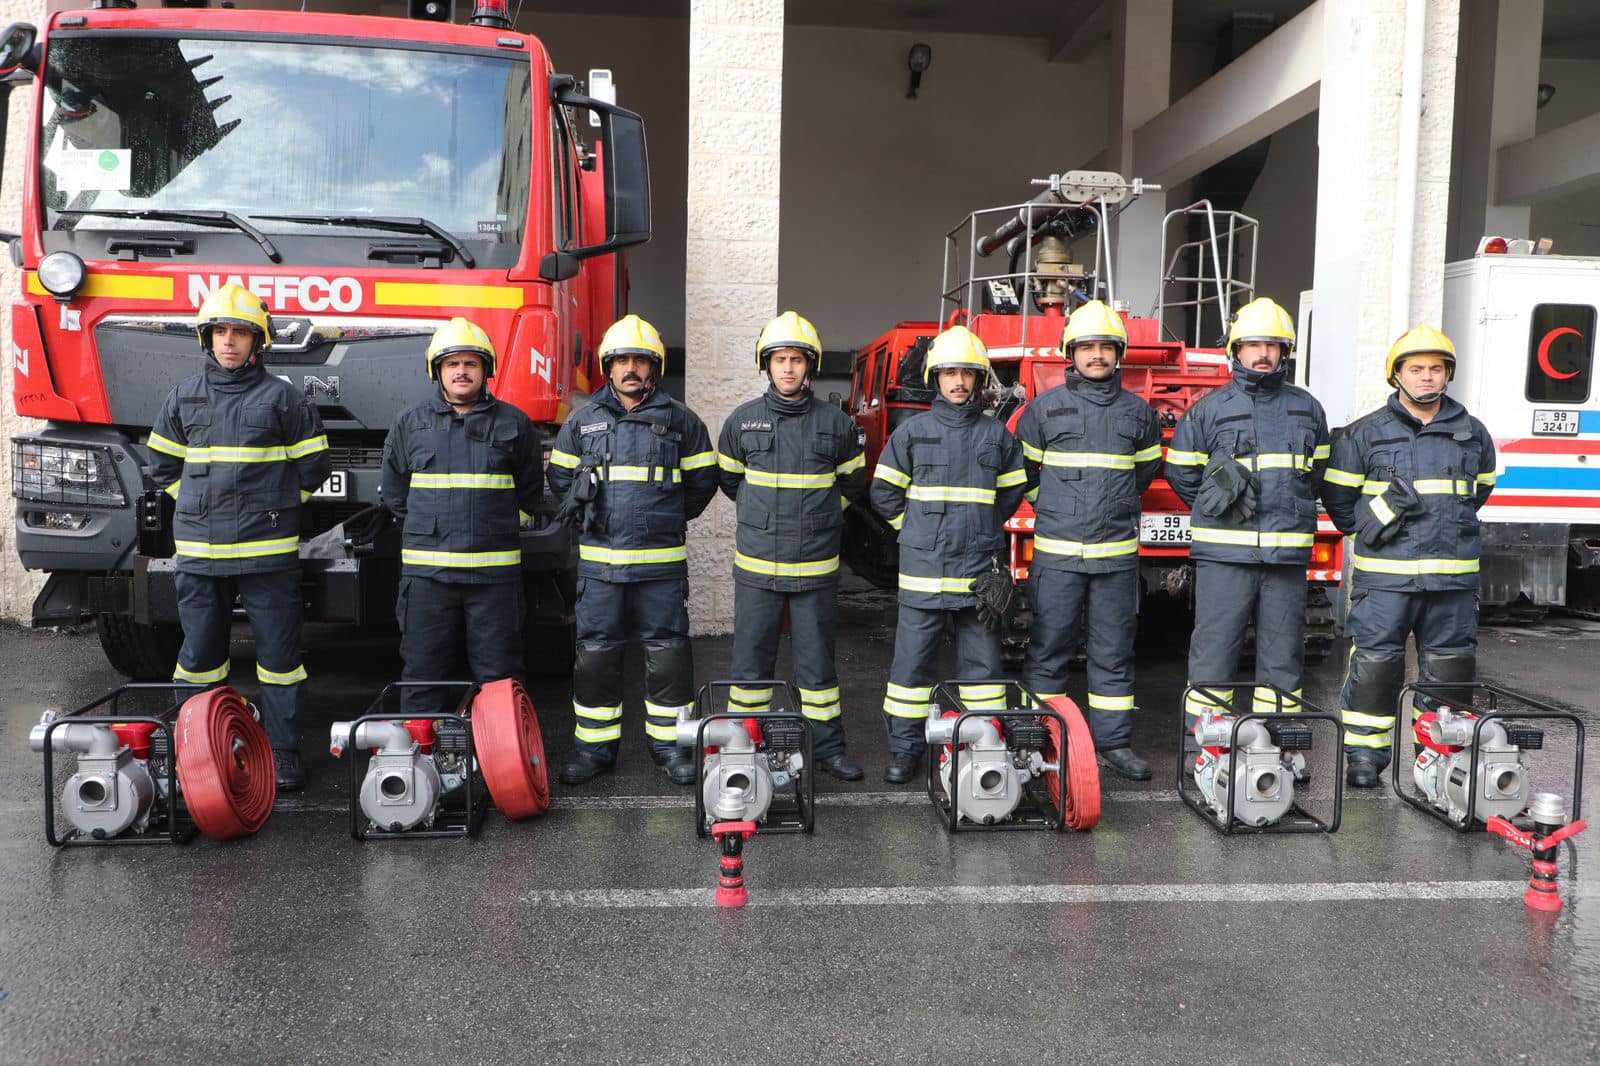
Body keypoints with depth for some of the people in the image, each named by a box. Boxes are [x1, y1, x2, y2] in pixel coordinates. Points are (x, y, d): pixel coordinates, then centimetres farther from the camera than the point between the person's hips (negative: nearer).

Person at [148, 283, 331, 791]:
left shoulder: (283, 397, 0)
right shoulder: (183, 397, 11)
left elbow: (313, 465, 7)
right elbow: (163, 464, 23)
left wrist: (273, 508, 8)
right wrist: (199, 504, 14)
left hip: (268, 552, -3)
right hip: (197, 552, 3)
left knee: (278, 653, 2)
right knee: (199, 654, 10)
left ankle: (283, 750, 10)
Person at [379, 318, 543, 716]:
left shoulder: (513, 423, 5)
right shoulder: (409, 422, 7)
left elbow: (530, 490, 16)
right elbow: (394, 491, 18)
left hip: (494, 569, -1)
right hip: (426, 568, 1)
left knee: (498, 675, 6)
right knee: (423, 669, 7)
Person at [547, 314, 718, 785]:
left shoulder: (679, 420, 4)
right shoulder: (582, 421, 7)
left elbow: (702, 479, 13)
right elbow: (560, 477, 18)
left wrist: (669, 517, 11)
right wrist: (588, 516, 13)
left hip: (662, 562, -1)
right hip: (599, 561, 1)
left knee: (668, 653, 3)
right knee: (596, 653, 5)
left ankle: (669, 744, 16)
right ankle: (595, 747, 17)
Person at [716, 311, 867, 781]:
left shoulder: (836, 423, 1)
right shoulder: (742, 421, 1)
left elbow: (852, 483, 16)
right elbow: (729, 479, 17)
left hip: (815, 567, 0)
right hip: (757, 566, 0)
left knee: (817, 662, 7)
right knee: (751, 660, 6)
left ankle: (828, 746, 20)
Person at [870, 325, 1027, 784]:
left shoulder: (997, 435, 8)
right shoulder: (912, 431, 2)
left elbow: (1011, 492, 19)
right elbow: (885, 492, 7)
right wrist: (919, 531, 7)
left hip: (979, 570, 2)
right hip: (923, 569, -1)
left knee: (982, 660, 6)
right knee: (913, 659, 2)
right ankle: (905, 748, 11)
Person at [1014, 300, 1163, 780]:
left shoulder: (1137, 412, 8)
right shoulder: (1045, 407, 1)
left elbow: (1147, 467, 24)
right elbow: (1023, 469, 11)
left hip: (1117, 552, 2)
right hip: (1057, 553, -2)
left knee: (1114, 651, 7)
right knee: (1049, 649, 2)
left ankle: (1114, 742, 16)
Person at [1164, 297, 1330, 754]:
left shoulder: (1307, 409, 13)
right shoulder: (1209, 410, 4)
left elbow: (1317, 472, 25)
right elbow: (1181, 472, 10)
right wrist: (1220, 505, 8)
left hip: (1287, 555, 3)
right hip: (1224, 554, -3)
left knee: (1283, 653, 8)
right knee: (1214, 648, -3)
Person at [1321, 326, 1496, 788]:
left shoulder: (1473, 434, 11)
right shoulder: (1364, 434, 2)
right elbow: (1338, 497, 7)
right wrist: (1374, 525, 5)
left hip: (1453, 576, 3)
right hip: (1384, 575, -3)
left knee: (1450, 664, 7)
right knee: (1375, 662, -3)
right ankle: (1364, 755, 9)